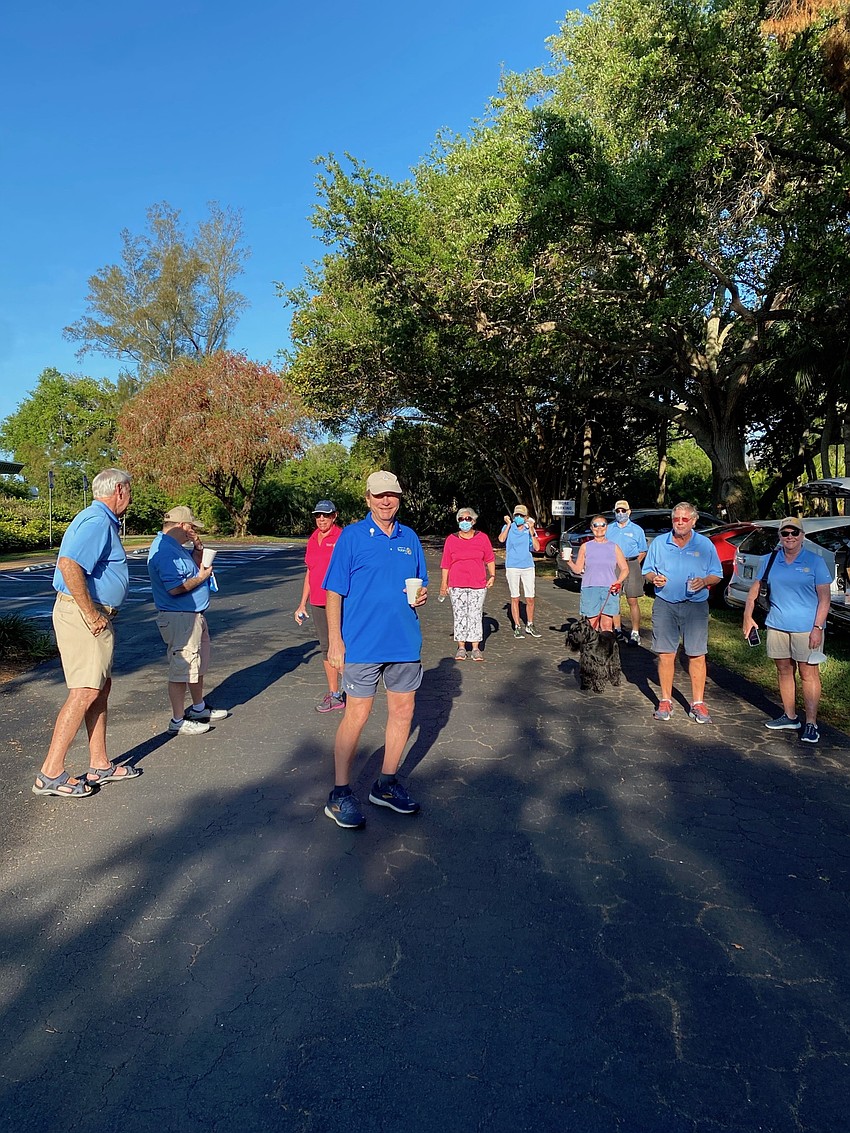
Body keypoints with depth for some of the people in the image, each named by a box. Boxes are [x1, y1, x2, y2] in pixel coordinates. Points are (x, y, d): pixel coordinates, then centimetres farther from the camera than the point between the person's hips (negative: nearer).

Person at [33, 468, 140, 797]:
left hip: (94, 613, 11)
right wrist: (91, 614, -23)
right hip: (82, 614, -11)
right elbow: (69, 564, -29)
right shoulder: (97, 521, -16)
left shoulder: (102, 521, 18)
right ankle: (50, 774, -2)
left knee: (101, 687, 13)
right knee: (85, 692, -9)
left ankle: (99, 765, 20)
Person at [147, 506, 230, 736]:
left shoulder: (176, 547, 12)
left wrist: (198, 549, 7)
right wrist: (201, 578, -15)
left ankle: (198, 708, 38)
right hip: (179, 619, -11)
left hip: (194, 615, 11)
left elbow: (195, 565, 26)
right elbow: (175, 588, -29)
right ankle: (178, 721, 9)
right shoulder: (165, 550, -21)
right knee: (181, 669, -2)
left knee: (198, 665, 23)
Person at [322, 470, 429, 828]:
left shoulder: (410, 538, 9)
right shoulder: (351, 536, -4)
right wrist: (335, 639, -12)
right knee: (357, 716, 0)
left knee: (403, 712, 11)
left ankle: (386, 784, 28)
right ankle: (340, 795, 15)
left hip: (405, 641, 5)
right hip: (363, 642, -5)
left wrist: (421, 594, -4)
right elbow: (334, 591, -6)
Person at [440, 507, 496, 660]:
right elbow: (445, 564, 6)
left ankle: (476, 648, 8)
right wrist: (444, 583, 4)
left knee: (475, 616, 0)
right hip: (457, 585, 0)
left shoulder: (482, 538, 5)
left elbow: (490, 559, 10)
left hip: (478, 585, 0)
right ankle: (461, 648, 12)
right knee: (459, 616, 3)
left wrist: (492, 576, -1)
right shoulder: (451, 540, 4)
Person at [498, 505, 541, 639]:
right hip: (512, 567, -2)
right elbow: (501, 539, -18)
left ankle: (530, 625, 21)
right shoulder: (508, 527, 2)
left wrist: (531, 531, -16)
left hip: (528, 567, 2)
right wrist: (508, 524, -15)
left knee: (530, 598, 5)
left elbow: (537, 548, -8)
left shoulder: (529, 530, 5)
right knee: (515, 598, 4)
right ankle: (517, 627, 12)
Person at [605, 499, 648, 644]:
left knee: (632, 601, -5)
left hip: (630, 566, -3)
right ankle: (617, 630, 15)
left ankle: (635, 633, -1)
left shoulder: (637, 530, 7)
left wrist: (632, 564, -2)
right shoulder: (609, 529, 13)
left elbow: (643, 552, 8)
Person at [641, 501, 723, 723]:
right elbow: (647, 570, 13)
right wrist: (654, 578, -9)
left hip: (696, 607, -1)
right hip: (665, 605, 1)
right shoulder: (659, 543, 8)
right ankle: (666, 701, 15)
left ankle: (698, 703, 11)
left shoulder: (705, 545, 4)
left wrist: (704, 582, -13)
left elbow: (717, 574, 7)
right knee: (665, 654, 3)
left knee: (697, 655, 0)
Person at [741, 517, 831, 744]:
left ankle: (811, 724, 5)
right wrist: (748, 616, 3)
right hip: (777, 626, 4)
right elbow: (755, 589, 13)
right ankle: (790, 717, 26)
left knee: (808, 674, -1)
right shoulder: (769, 561, 8)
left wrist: (818, 627, -12)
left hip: (807, 628, -4)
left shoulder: (815, 561, -2)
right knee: (784, 671, 12)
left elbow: (824, 597, -5)